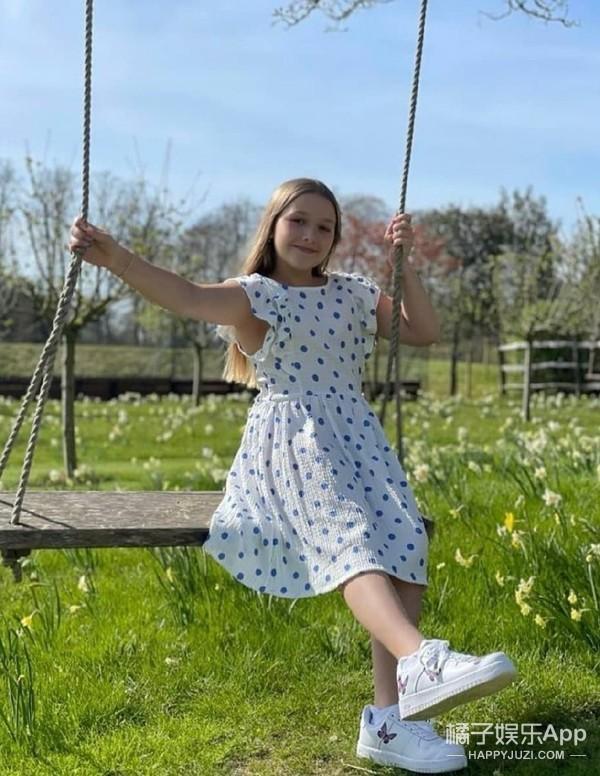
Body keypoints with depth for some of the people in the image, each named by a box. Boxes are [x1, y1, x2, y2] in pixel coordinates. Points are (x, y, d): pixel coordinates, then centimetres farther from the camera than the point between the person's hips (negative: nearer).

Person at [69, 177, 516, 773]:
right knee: (352, 540, -32)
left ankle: (390, 714, -22)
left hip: (357, 434, 5)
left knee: (404, 544, -21)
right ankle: (420, 659, -57)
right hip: (290, 442, -5)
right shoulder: (256, 295, 2)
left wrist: (403, 262, 7)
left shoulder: (352, 292, 18)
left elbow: (424, 333, 18)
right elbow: (189, 298, -19)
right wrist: (116, 258, -36)